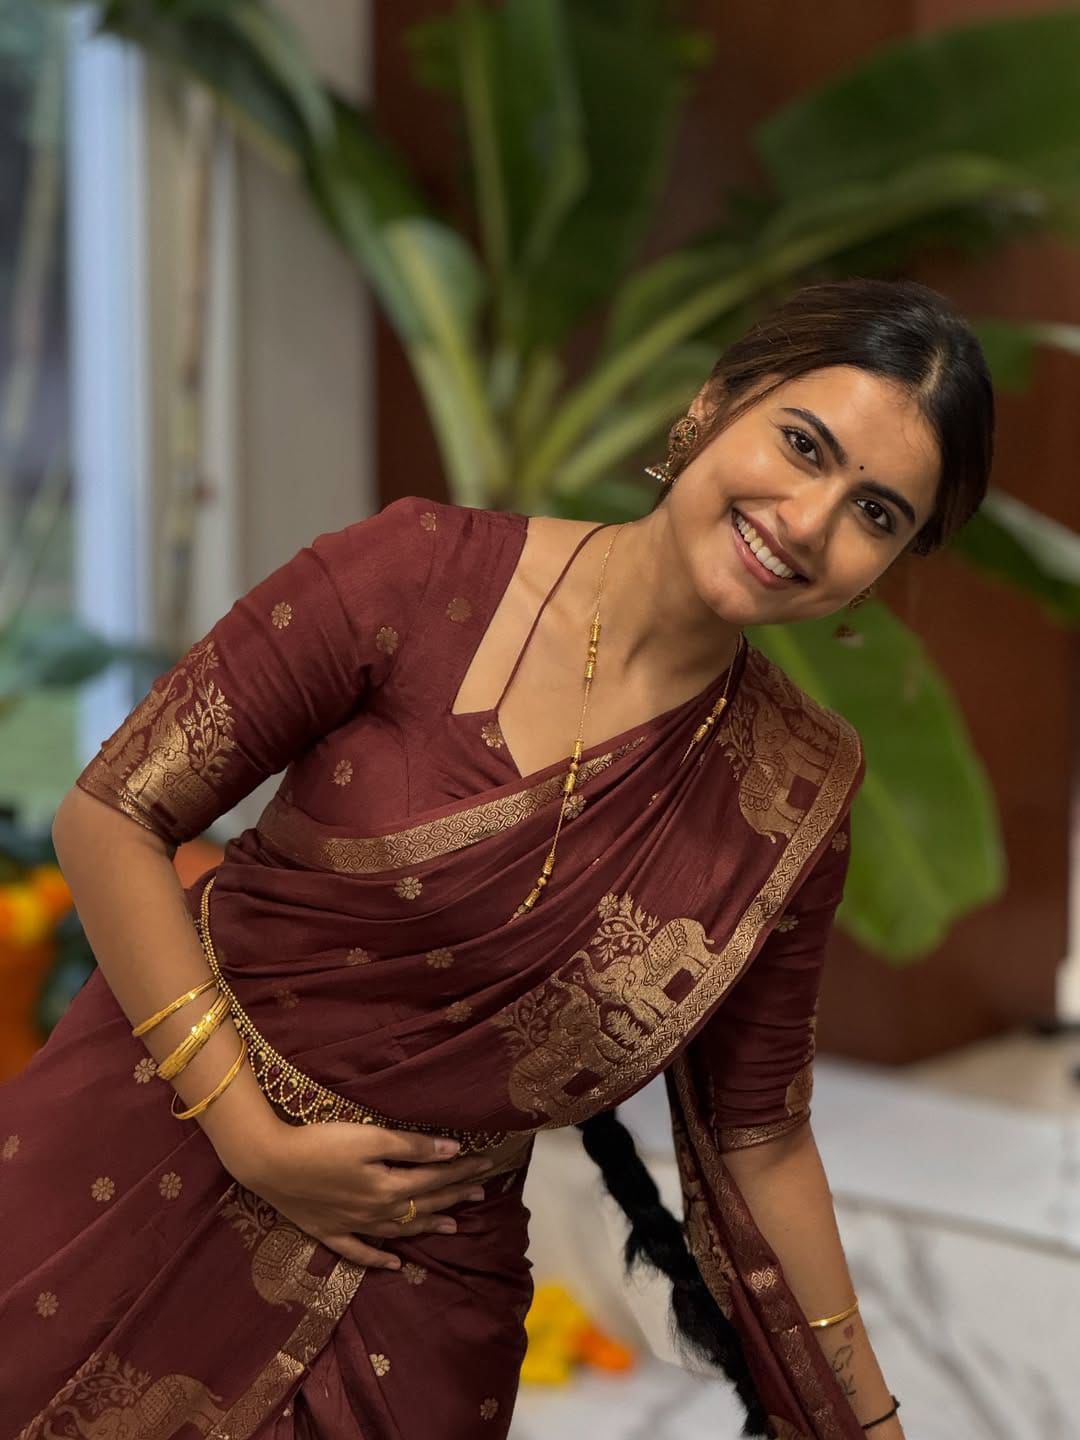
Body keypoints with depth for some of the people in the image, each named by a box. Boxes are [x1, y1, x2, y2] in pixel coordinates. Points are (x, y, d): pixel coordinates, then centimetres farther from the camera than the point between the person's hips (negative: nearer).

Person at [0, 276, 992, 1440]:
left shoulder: (797, 798, -6)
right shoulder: (425, 577, -16)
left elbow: (760, 1137, 4)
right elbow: (111, 815, -11)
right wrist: (248, 1132, -15)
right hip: (139, 1176, -1)